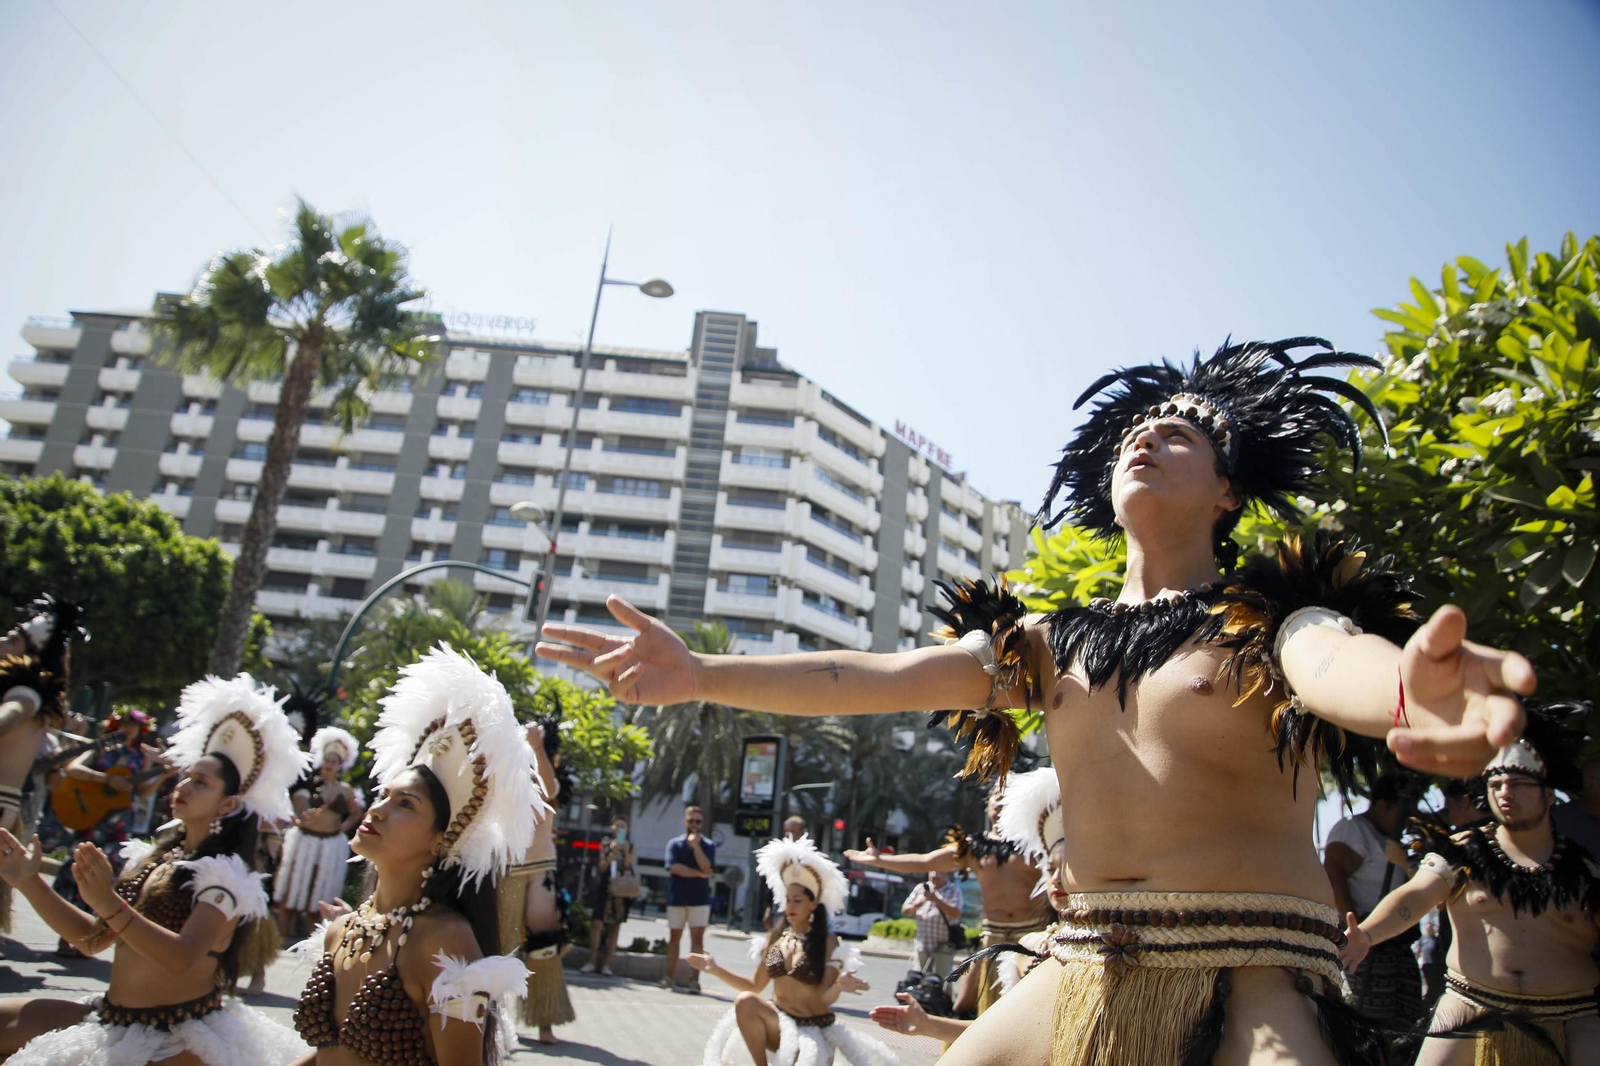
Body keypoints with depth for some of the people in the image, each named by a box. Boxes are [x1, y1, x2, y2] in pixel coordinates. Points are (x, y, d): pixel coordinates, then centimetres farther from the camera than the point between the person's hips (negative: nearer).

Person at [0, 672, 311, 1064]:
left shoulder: (226, 877, -13)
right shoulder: (152, 859, 11)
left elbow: (183, 958, -26)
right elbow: (93, 940, 13)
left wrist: (110, 905, -31)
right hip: (112, 1020, 7)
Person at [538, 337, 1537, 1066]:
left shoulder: (1267, 619, -5)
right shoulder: (1051, 641, 8)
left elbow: (1332, 660, -29)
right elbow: (875, 676, 1)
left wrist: (1407, 689, -54)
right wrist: (702, 674, -9)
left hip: (1252, 979, -4)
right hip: (1087, 971, 4)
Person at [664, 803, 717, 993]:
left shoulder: (708, 845, 3)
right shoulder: (674, 843, 3)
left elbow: (707, 868, -12)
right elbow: (674, 867, -12)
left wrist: (696, 845, -18)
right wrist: (698, 874, -14)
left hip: (700, 899, -1)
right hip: (676, 898, 1)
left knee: (697, 938, -5)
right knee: (674, 936, 9)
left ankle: (694, 979, -5)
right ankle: (670, 977, 17)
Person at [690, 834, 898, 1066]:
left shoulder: (827, 942, -10)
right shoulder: (775, 938, 3)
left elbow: (825, 998, -14)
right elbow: (755, 986, 10)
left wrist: (840, 985, -37)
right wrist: (715, 969, 3)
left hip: (814, 1029, -3)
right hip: (779, 1022, 4)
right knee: (745, 1001, -28)